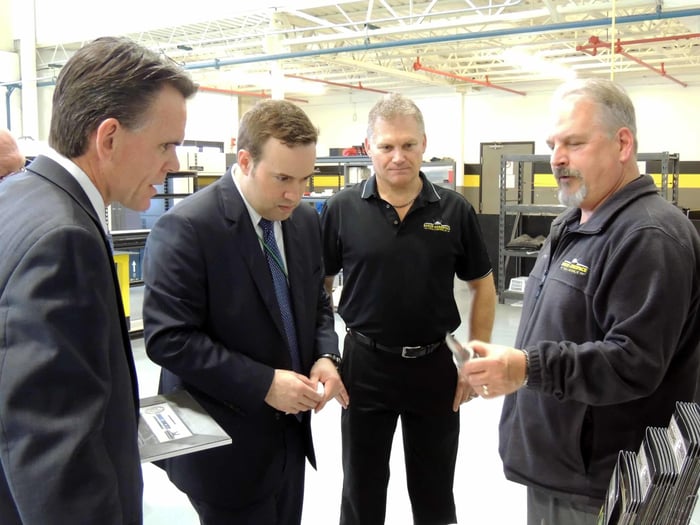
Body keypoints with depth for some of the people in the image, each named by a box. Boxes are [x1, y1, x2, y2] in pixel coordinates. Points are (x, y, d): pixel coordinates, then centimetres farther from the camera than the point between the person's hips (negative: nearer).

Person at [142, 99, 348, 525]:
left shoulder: (305, 220, 4)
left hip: (289, 431, 7)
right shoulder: (186, 227, -19)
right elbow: (168, 338, -21)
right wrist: (263, 383, -23)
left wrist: (326, 355, -6)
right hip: (224, 442, -6)